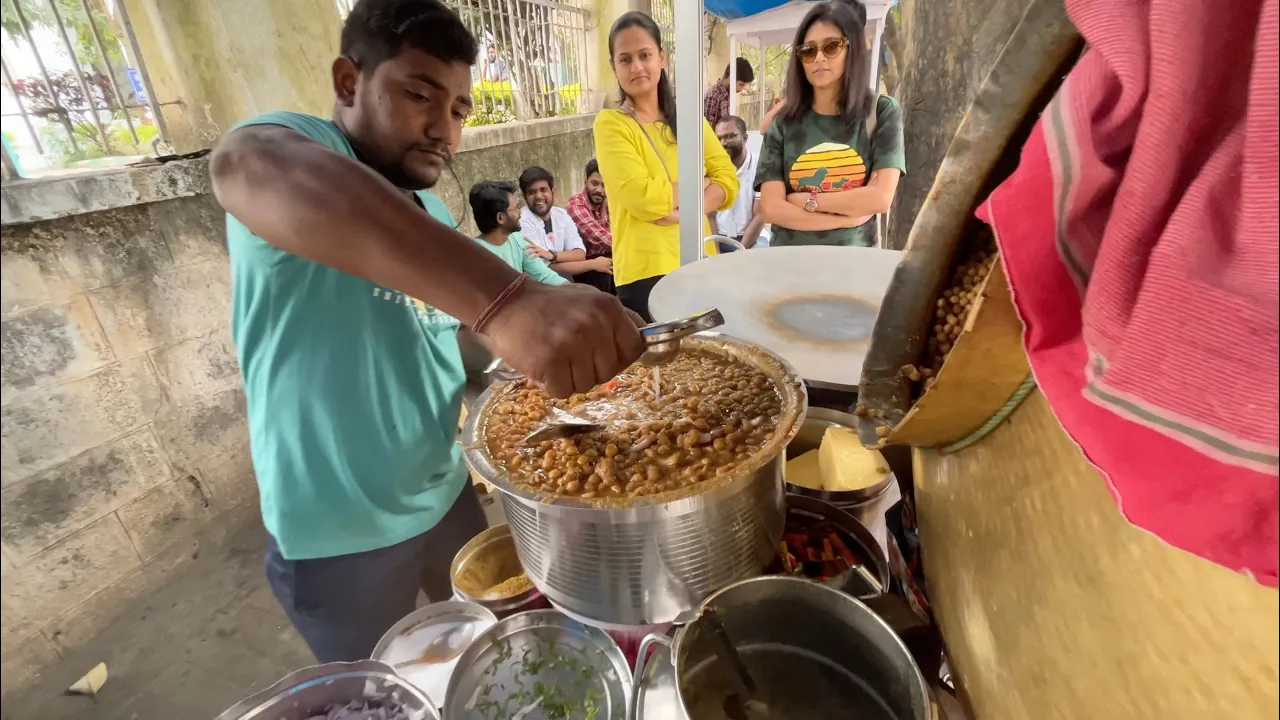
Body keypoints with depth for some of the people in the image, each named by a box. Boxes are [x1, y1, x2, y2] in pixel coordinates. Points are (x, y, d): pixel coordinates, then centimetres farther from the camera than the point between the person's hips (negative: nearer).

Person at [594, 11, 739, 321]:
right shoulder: (610, 124, -5)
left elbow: (728, 181, 2)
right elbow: (644, 198, -17)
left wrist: (682, 210, -14)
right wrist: (700, 181, -4)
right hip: (647, 271, -5)